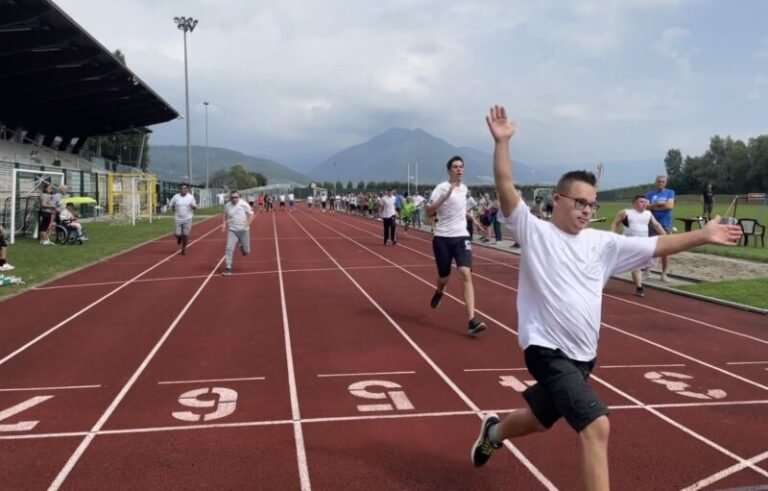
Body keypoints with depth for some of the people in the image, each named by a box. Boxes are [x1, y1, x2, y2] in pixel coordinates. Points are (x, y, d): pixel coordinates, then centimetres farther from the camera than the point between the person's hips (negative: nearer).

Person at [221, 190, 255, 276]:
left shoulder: (244, 204, -10)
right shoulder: (227, 206, -1)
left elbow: (251, 214, -3)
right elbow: (225, 216, 16)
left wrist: (248, 224, -18)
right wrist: (224, 224, 0)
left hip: (243, 230, -1)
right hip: (232, 230, 1)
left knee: (246, 251, 6)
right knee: (229, 248, -14)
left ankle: (242, 246, 43)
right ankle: (228, 268, -7)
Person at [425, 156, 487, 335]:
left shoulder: (465, 189, 11)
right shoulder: (442, 188, -8)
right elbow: (428, 212, -20)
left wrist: (469, 216, 15)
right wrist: (446, 195, -28)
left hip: (461, 237, 3)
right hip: (442, 238, -3)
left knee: (466, 274, -16)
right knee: (444, 278, 8)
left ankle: (471, 320, -21)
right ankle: (439, 292, 49)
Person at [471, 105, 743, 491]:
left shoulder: (602, 243, 6)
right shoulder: (534, 231, -8)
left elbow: (656, 246, 8)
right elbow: (506, 189, -19)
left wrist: (703, 236, 3)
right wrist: (502, 142, -28)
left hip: (583, 355, 7)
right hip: (548, 350, -7)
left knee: (540, 418, 24)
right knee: (597, 425, -20)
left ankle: (493, 432, 56)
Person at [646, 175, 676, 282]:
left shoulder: (670, 193, 5)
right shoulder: (650, 194, 9)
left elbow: (670, 206, -9)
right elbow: (647, 206, -6)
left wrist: (654, 207, -8)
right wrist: (661, 204, -14)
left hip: (666, 224, -1)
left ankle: (664, 273, 7)